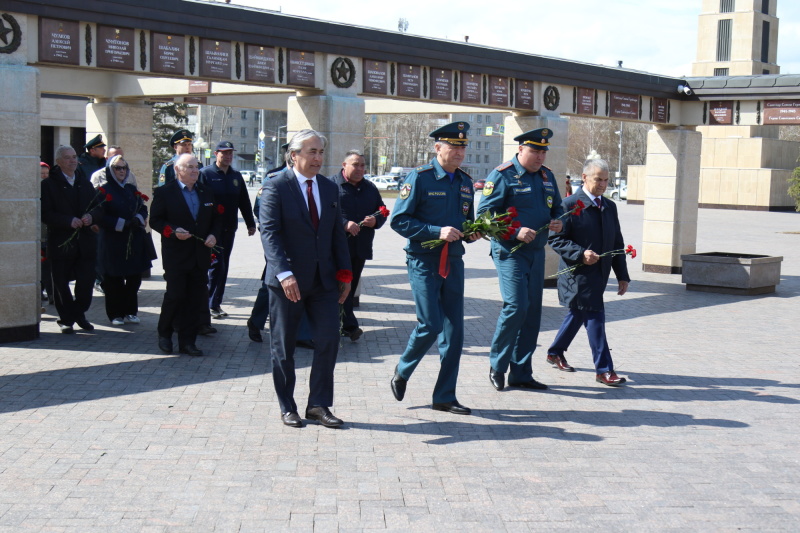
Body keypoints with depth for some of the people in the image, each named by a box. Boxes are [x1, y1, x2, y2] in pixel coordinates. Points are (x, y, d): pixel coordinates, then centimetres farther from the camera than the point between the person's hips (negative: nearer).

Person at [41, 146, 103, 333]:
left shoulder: (85, 183, 15)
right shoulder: (48, 184, -2)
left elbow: (99, 205, 14)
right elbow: (45, 214, -10)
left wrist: (91, 216, -8)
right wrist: (69, 221, -21)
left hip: (85, 241, 4)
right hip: (61, 242, -4)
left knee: (87, 280, 2)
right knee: (61, 283, 2)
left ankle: (79, 314, 22)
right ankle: (66, 319, 16)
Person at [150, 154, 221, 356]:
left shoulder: (206, 193, 13)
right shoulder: (164, 192, -1)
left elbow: (215, 219, 19)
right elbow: (155, 220, -3)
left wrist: (213, 234, -1)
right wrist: (173, 231, -20)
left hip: (201, 256, 5)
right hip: (176, 256, -4)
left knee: (197, 300, 3)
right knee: (175, 296, -2)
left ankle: (187, 341, 12)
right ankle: (164, 334, 21)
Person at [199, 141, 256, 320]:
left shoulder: (236, 176, 12)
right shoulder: (205, 174, -5)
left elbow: (244, 201, 15)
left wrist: (250, 223, 12)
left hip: (229, 229, 6)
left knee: (223, 267, 10)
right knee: (217, 265, -8)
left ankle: (216, 304, 18)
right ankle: (210, 304, 1)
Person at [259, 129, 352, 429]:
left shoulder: (330, 189, 11)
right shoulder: (276, 187, -7)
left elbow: (337, 234, 14)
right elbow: (269, 233, -15)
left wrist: (344, 272, 6)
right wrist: (284, 273, -25)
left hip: (324, 280, 5)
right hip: (287, 280, -4)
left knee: (328, 340, -1)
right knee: (283, 347, 6)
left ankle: (319, 405, 11)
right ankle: (287, 407, 19)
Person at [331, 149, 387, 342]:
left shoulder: (370, 188, 15)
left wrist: (375, 221, -4)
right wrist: (344, 224, -22)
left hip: (360, 248, 6)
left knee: (351, 286, 12)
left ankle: (345, 326, 21)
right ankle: (350, 326, -3)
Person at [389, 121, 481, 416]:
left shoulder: (465, 182, 12)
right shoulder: (419, 177, -8)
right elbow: (399, 221, -12)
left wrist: (472, 233, 1)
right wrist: (437, 231, -21)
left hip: (453, 263, 6)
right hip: (424, 262, -6)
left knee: (454, 331, 4)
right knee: (430, 325, -9)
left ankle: (445, 396, 13)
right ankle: (403, 371, 19)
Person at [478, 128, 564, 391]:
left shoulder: (547, 176, 13)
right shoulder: (502, 176, -8)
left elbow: (557, 207, 23)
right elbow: (485, 214, -13)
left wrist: (558, 221, -1)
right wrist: (516, 233, -23)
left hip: (537, 252, 7)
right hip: (510, 252, -7)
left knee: (532, 312, 7)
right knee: (516, 306, -15)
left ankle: (521, 373, 16)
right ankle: (497, 364, 5)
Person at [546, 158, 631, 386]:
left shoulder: (610, 207, 13)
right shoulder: (570, 205, -9)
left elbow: (617, 243, 15)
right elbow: (555, 239, -12)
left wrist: (622, 275, 11)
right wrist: (581, 253, -24)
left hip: (599, 274, 7)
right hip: (578, 274, -7)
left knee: (578, 314, 19)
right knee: (595, 317, -8)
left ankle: (555, 352, 37)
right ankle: (604, 369, -2)